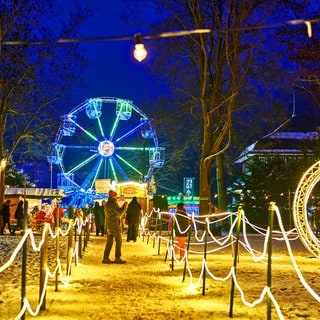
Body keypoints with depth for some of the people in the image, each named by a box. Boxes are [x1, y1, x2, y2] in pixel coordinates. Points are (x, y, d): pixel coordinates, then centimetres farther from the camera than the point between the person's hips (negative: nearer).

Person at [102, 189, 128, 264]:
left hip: (109, 226, 9)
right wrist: (125, 207, -5)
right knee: (119, 241, -2)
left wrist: (123, 207, 16)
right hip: (115, 225, -9)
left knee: (109, 242, 9)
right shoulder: (113, 203, -15)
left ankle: (106, 258, 6)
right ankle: (117, 258, -1)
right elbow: (119, 212, -19)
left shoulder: (107, 204, 15)